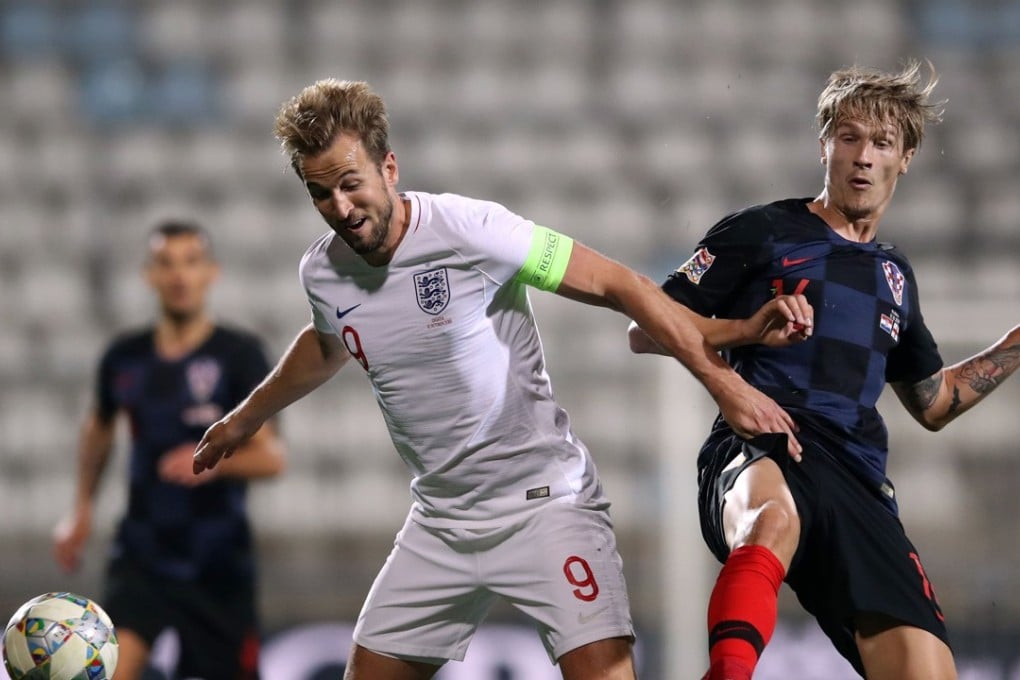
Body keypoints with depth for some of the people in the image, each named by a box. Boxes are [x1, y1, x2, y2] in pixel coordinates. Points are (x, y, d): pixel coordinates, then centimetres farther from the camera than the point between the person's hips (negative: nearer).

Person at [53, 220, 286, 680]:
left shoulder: (239, 355, -8)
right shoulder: (125, 358, 2)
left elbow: (271, 456, -16)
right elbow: (99, 428, 24)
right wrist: (83, 507, 25)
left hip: (219, 561, -2)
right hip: (142, 554, 2)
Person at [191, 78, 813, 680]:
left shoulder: (470, 230, -19)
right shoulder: (322, 274, 0)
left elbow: (621, 286, -16)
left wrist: (722, 381, -22)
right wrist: (246, 419, 42)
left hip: (545, 502, -6)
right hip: (441, 521, 6)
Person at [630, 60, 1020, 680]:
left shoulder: (894, 272, 27)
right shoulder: (762, 232, 11)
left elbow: (933, 404, 39)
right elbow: (646, 332, 7)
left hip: (857, 483, 5)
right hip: (759, 454, -5)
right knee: (775, 517, -45)